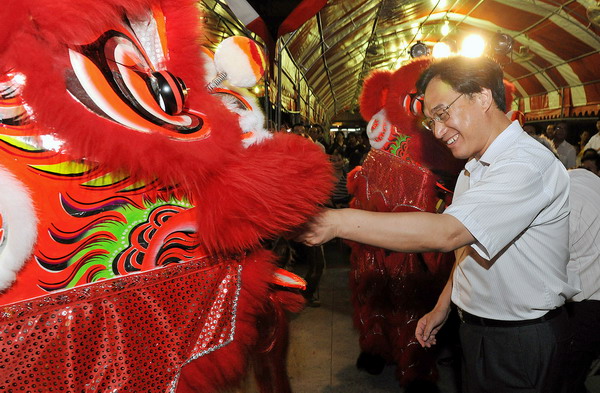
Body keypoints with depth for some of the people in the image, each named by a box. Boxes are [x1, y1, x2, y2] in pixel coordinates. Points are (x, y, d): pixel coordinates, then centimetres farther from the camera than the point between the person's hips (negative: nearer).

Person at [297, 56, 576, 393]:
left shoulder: (527, 164, -24)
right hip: (477, 328, 8)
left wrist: (335, 220, -39)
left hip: (520, 343, -8)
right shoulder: (474, 169, 9)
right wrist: (442, 308, 11)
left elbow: (446, 232, -37)